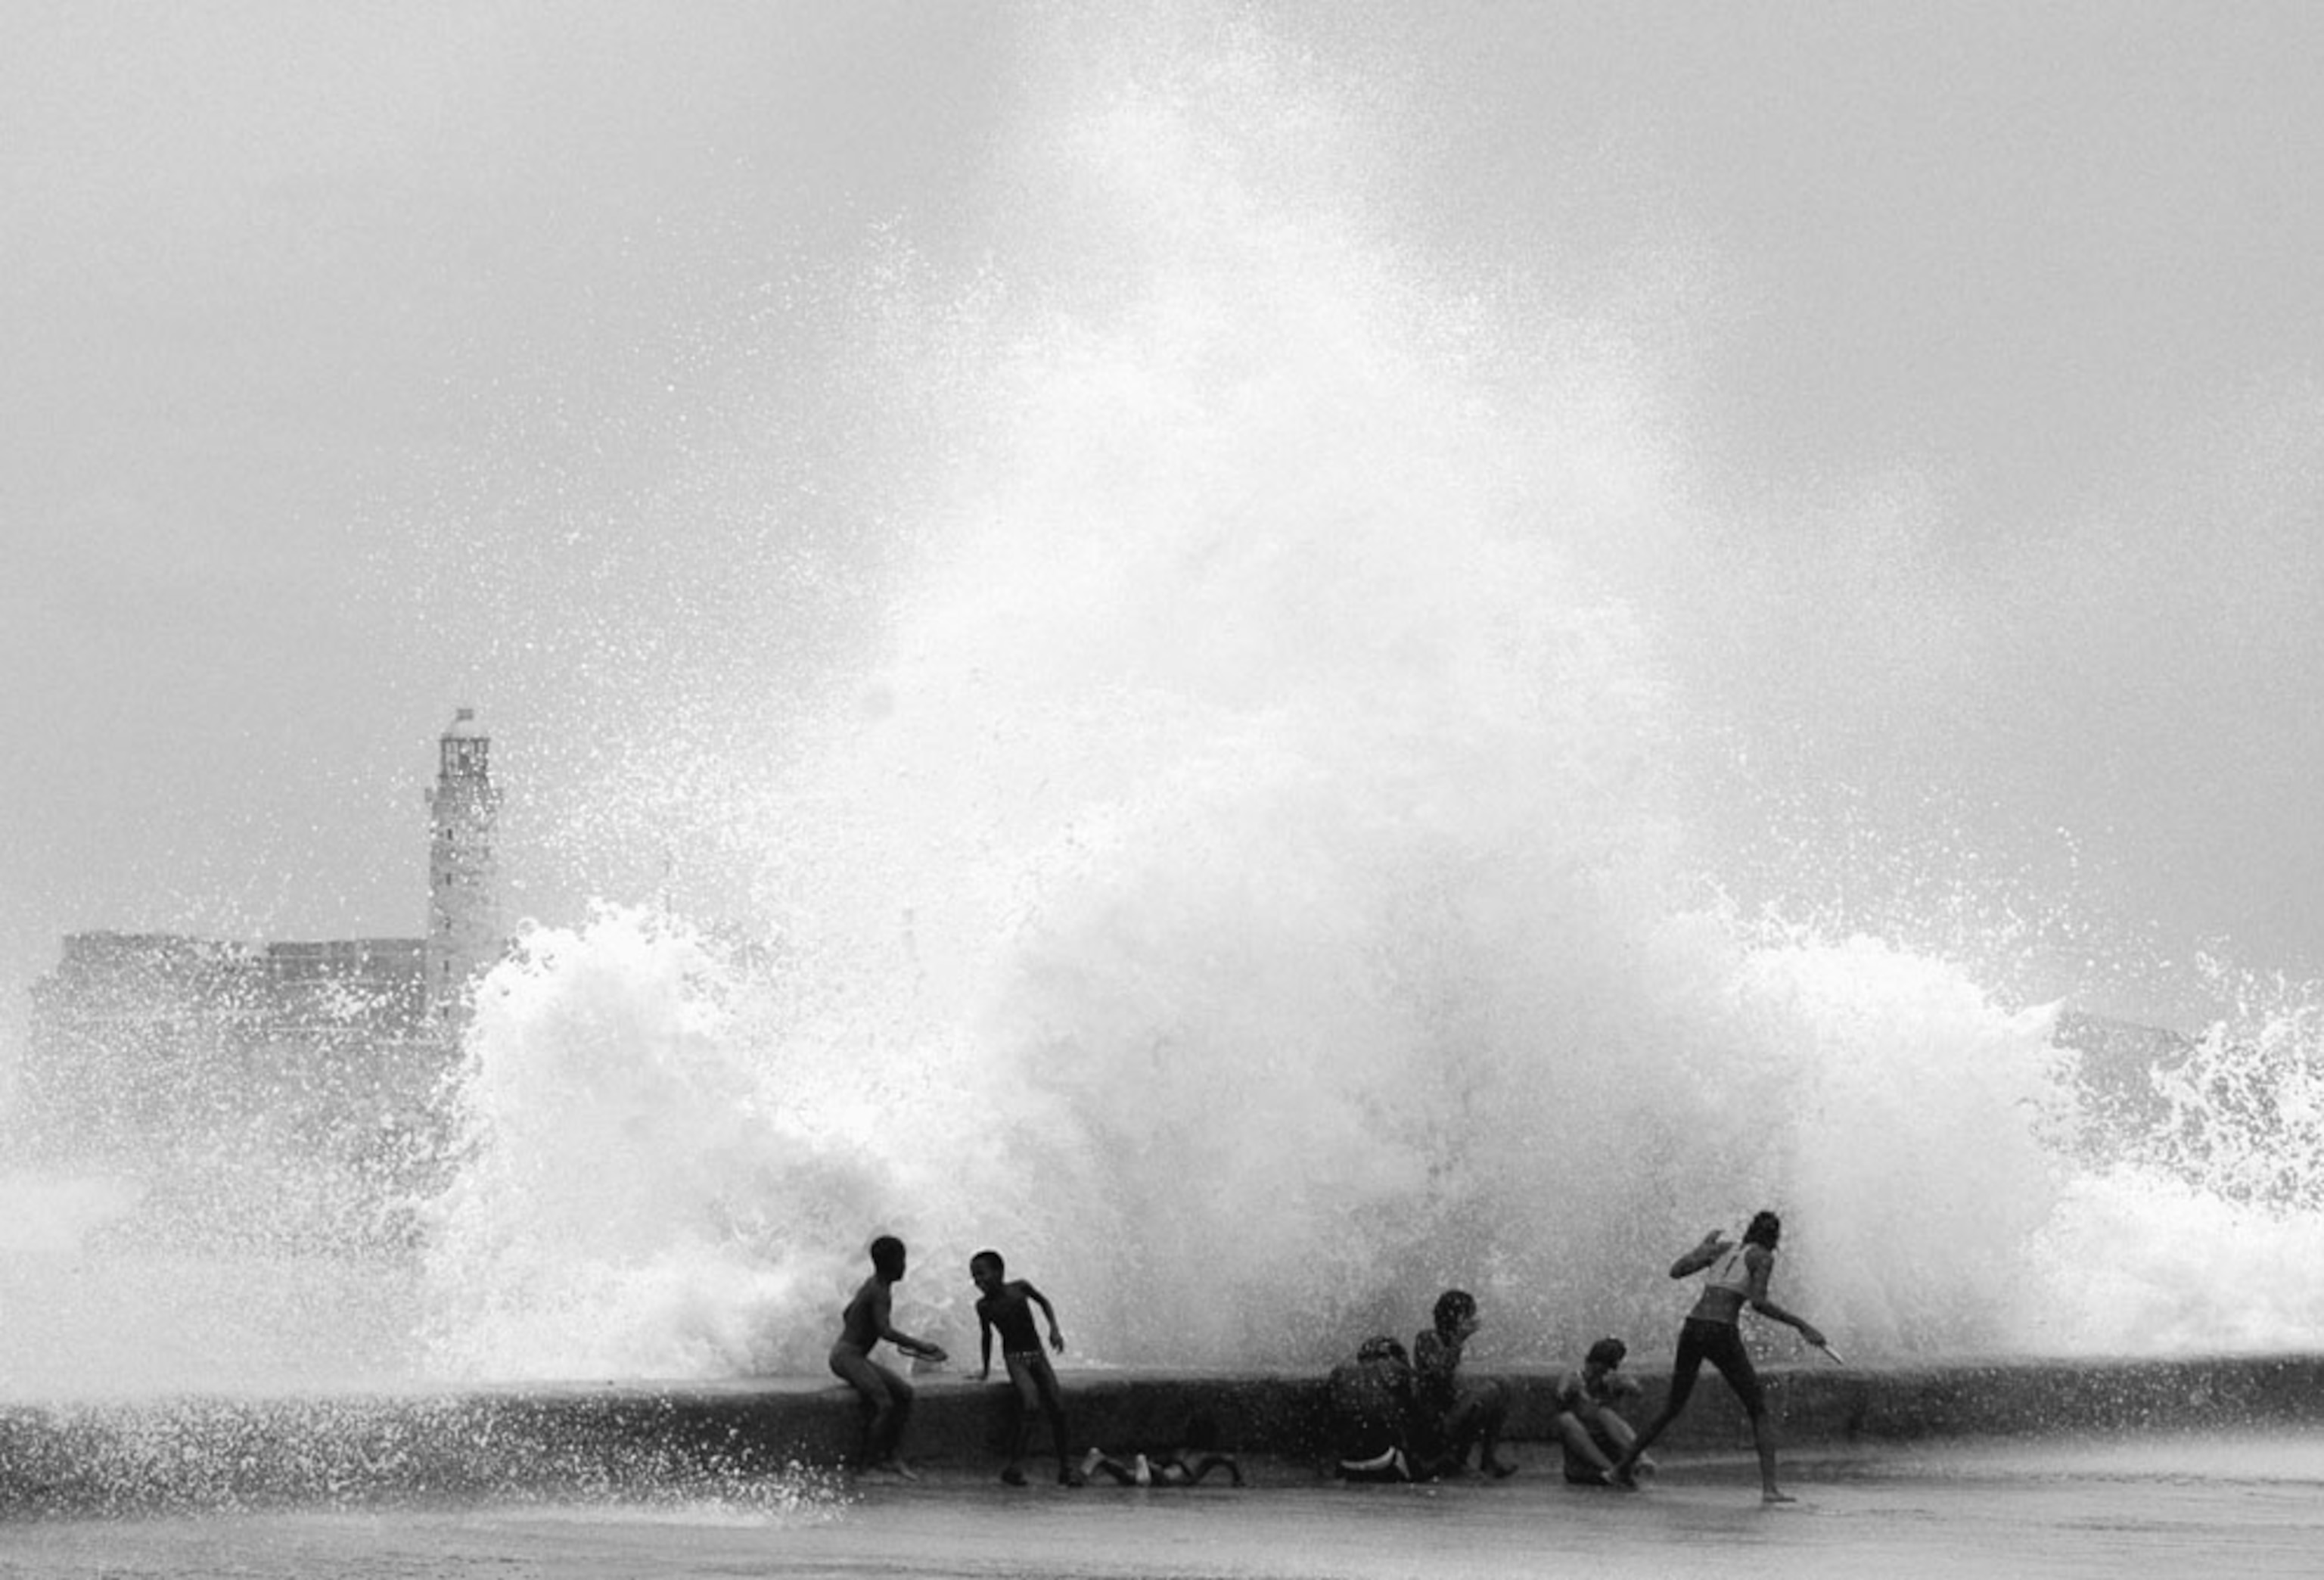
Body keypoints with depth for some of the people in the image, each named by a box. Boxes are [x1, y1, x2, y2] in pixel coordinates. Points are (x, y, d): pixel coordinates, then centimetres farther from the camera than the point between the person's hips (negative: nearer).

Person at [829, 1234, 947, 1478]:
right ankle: (869, 1463, -18)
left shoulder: (872, 1285, 16)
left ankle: (893, 1456, -2)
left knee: (904, 1392, 3)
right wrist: (921, 1346, -28)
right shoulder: (881, 1293, -15)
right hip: (847, 1357, -10)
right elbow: (885, 1331, -29)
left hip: (855, 1357, 10)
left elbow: (846, 1314, 31)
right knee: (885, 1404, -24)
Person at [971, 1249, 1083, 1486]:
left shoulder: (1019, 1288, -4)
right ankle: (1014, 1467, -24)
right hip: (1014, 1359, -2)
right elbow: (987, 1335, 13)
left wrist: (1054, 1329, 4)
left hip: (1037, 1355, 2)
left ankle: (1065, 1467, 7)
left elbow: (1043, 1302, 15)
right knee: (1030, 1403, -27)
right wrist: (986, 1369, 19)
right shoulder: (984, 1306, -3)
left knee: (1057, 1407, -9)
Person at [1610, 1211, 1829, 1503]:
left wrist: (1703, 1246, 32)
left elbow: (1676, 1271, 16)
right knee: (1759, 1411, 4)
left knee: (1672, 1406, 24)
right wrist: (1801, 1325, -10)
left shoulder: (1722, 1248, 19)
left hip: (1692, 1327, 5)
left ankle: (1625, 1464, 25)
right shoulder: (1763, 1257, 3)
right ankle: (1769, 1487, -11)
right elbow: (1758, 1303, -12)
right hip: (1722, 1334, -5)